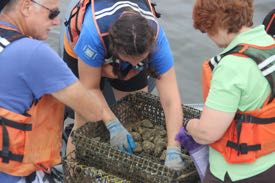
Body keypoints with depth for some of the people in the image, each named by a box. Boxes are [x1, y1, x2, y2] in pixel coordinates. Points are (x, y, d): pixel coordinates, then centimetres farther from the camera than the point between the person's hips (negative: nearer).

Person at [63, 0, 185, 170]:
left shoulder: (155, 37, -38)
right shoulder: (94, 33, -45)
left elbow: (171, 100, -39)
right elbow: (90, 88, -30)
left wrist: (173, 151, -46)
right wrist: (113, 124, -41)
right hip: (81, 51, -2)